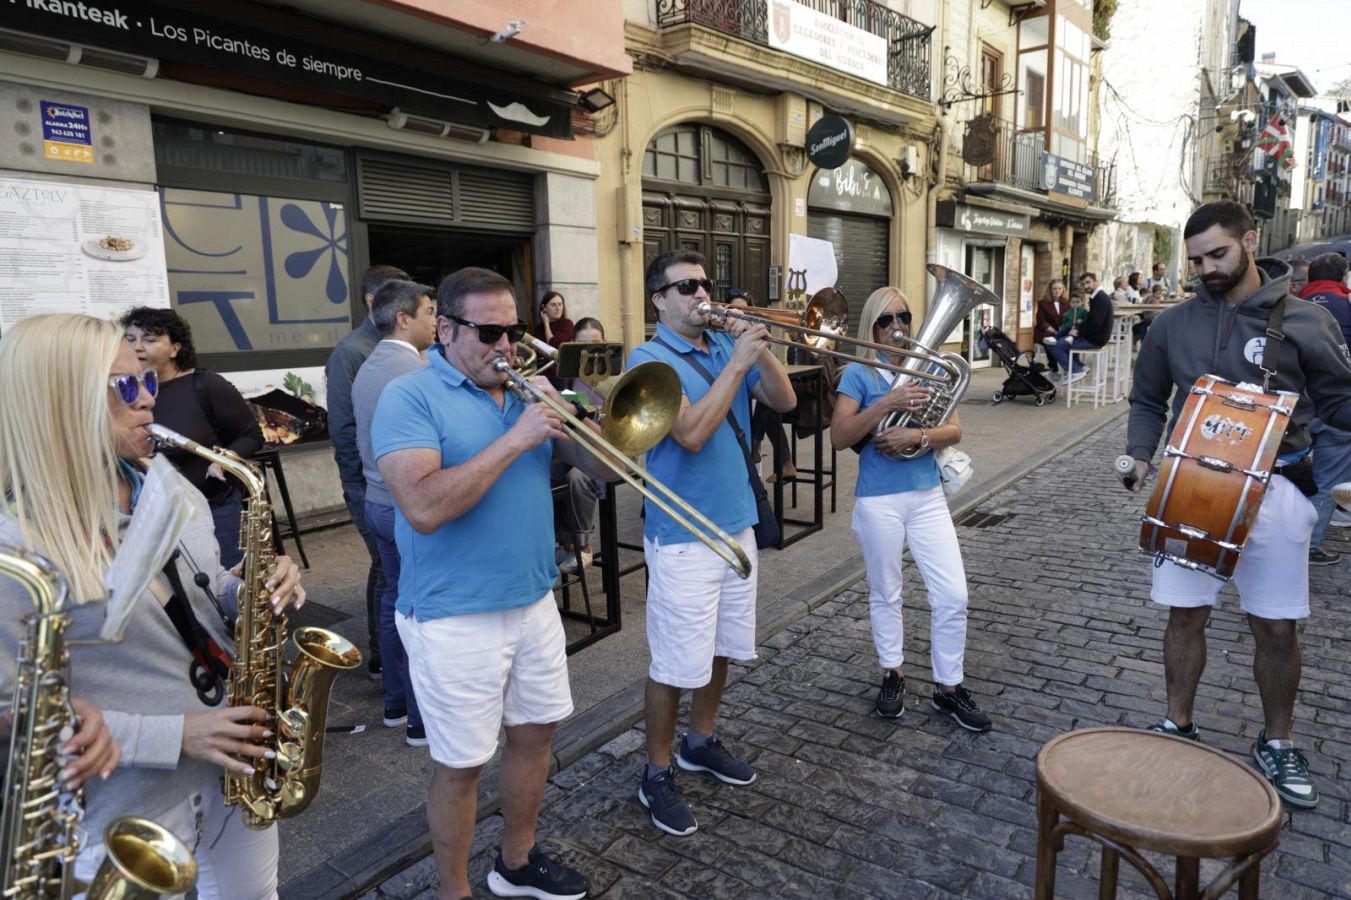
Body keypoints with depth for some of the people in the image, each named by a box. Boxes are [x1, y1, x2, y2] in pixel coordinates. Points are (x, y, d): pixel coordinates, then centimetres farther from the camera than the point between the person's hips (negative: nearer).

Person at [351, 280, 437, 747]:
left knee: (395, 598, 17)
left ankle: (396, 703, 29)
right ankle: (424, 721, 10)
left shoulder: (367, 369, 11)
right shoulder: (415, 371, -19)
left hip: (378, 501, 9)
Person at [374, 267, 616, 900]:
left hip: (535, 601, 7)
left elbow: (601, 468, 3)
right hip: (455, 618, -6)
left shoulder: (526, 389, 6)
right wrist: (515, 439, -26)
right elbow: (424, 508, -27)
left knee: (535, 733, 19)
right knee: (461, 765, 8)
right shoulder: (410, 397, -13)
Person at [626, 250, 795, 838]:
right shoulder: (650, 359, -11)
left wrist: (758, 348, -12)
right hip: (683, 536, -7)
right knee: (676, 664, 1)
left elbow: (784, 401, 1)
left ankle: (700, 742, 40)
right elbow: (691, 433, -25)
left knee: (721, 648, 19)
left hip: (736, 524, 7)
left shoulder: (726, 345, 8)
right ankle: (657, 775, 20)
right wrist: (736, 362, -23)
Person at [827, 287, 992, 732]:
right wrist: (887, 404, -25)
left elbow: (953, 431, 0)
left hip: (928, 495, 3)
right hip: (878, 498, -3)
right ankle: (892, 675, 33)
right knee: (885, 594, 12)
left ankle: (948, 687, 19)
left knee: (953, 596, 2)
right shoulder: (858, 372, -6)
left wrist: (917, 436, -19)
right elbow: (839, 437, -16)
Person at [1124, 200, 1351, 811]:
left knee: (1276, 627, 8)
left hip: (1273, 492, -1)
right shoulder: (1173, 323, 4)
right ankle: (1178, 726, 28)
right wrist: (1141, 454, -2)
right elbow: (1148, 400, 13)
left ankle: (1276, 744, 29)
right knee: (1185, 616, 10)